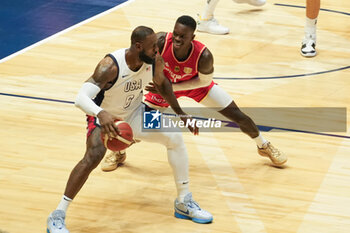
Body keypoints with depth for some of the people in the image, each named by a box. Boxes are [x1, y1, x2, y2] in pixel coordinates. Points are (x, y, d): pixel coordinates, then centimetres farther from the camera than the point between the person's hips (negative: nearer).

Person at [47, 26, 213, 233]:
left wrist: (181, 114, 10)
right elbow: (81, 98, -44)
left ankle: (185, 203, 10)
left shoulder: (155, 61, -18)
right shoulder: (110, 66, -36)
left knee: (175, 138, -6)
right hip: (104, 116, -6)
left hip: (134, 113, 6)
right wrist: (101, 114, -64)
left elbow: (162, 84, 7)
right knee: (93, 157, -30)